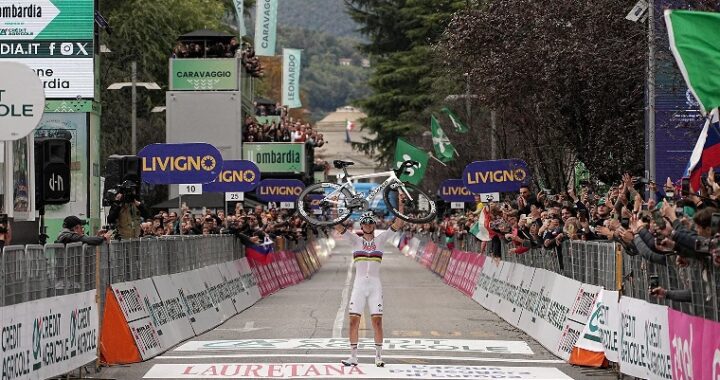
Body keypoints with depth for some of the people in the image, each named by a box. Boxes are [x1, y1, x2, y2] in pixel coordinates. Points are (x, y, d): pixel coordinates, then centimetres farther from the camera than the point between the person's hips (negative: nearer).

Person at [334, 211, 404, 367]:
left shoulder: (380, 240, 8)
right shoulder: (356, 240, 7)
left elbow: (398, 224, 1)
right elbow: (337, 226, -4)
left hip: (375, 285, 0)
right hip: (359, 284, 0)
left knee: (377, 321, -5)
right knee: (354, 320, -4)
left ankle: (378, 357, 2)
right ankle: (353, 357, 3)